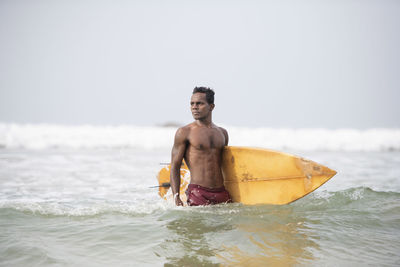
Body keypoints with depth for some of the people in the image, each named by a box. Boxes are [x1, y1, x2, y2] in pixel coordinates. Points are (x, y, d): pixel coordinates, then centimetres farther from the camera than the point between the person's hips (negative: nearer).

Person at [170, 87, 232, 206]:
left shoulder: (222, 133, 16)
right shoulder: (184, 132, 1)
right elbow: (175, 166, -2)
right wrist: (176, 198, -11)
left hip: (222, 192, 5)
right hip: (198, 193, -4)